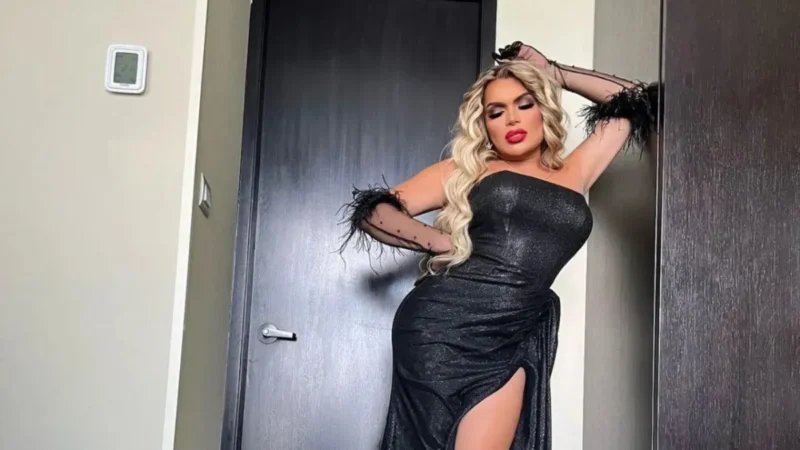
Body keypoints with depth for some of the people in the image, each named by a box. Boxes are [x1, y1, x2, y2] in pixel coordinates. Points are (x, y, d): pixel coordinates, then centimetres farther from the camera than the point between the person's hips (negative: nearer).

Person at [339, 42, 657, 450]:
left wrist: (553, 73, 26)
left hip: (510, 342, 2)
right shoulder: (466, 170, 13)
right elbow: (373, 212, 8)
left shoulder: (575, 174, 20)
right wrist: (447, 243, -1)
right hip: (440, 322, -2)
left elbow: (633, 102, 27)